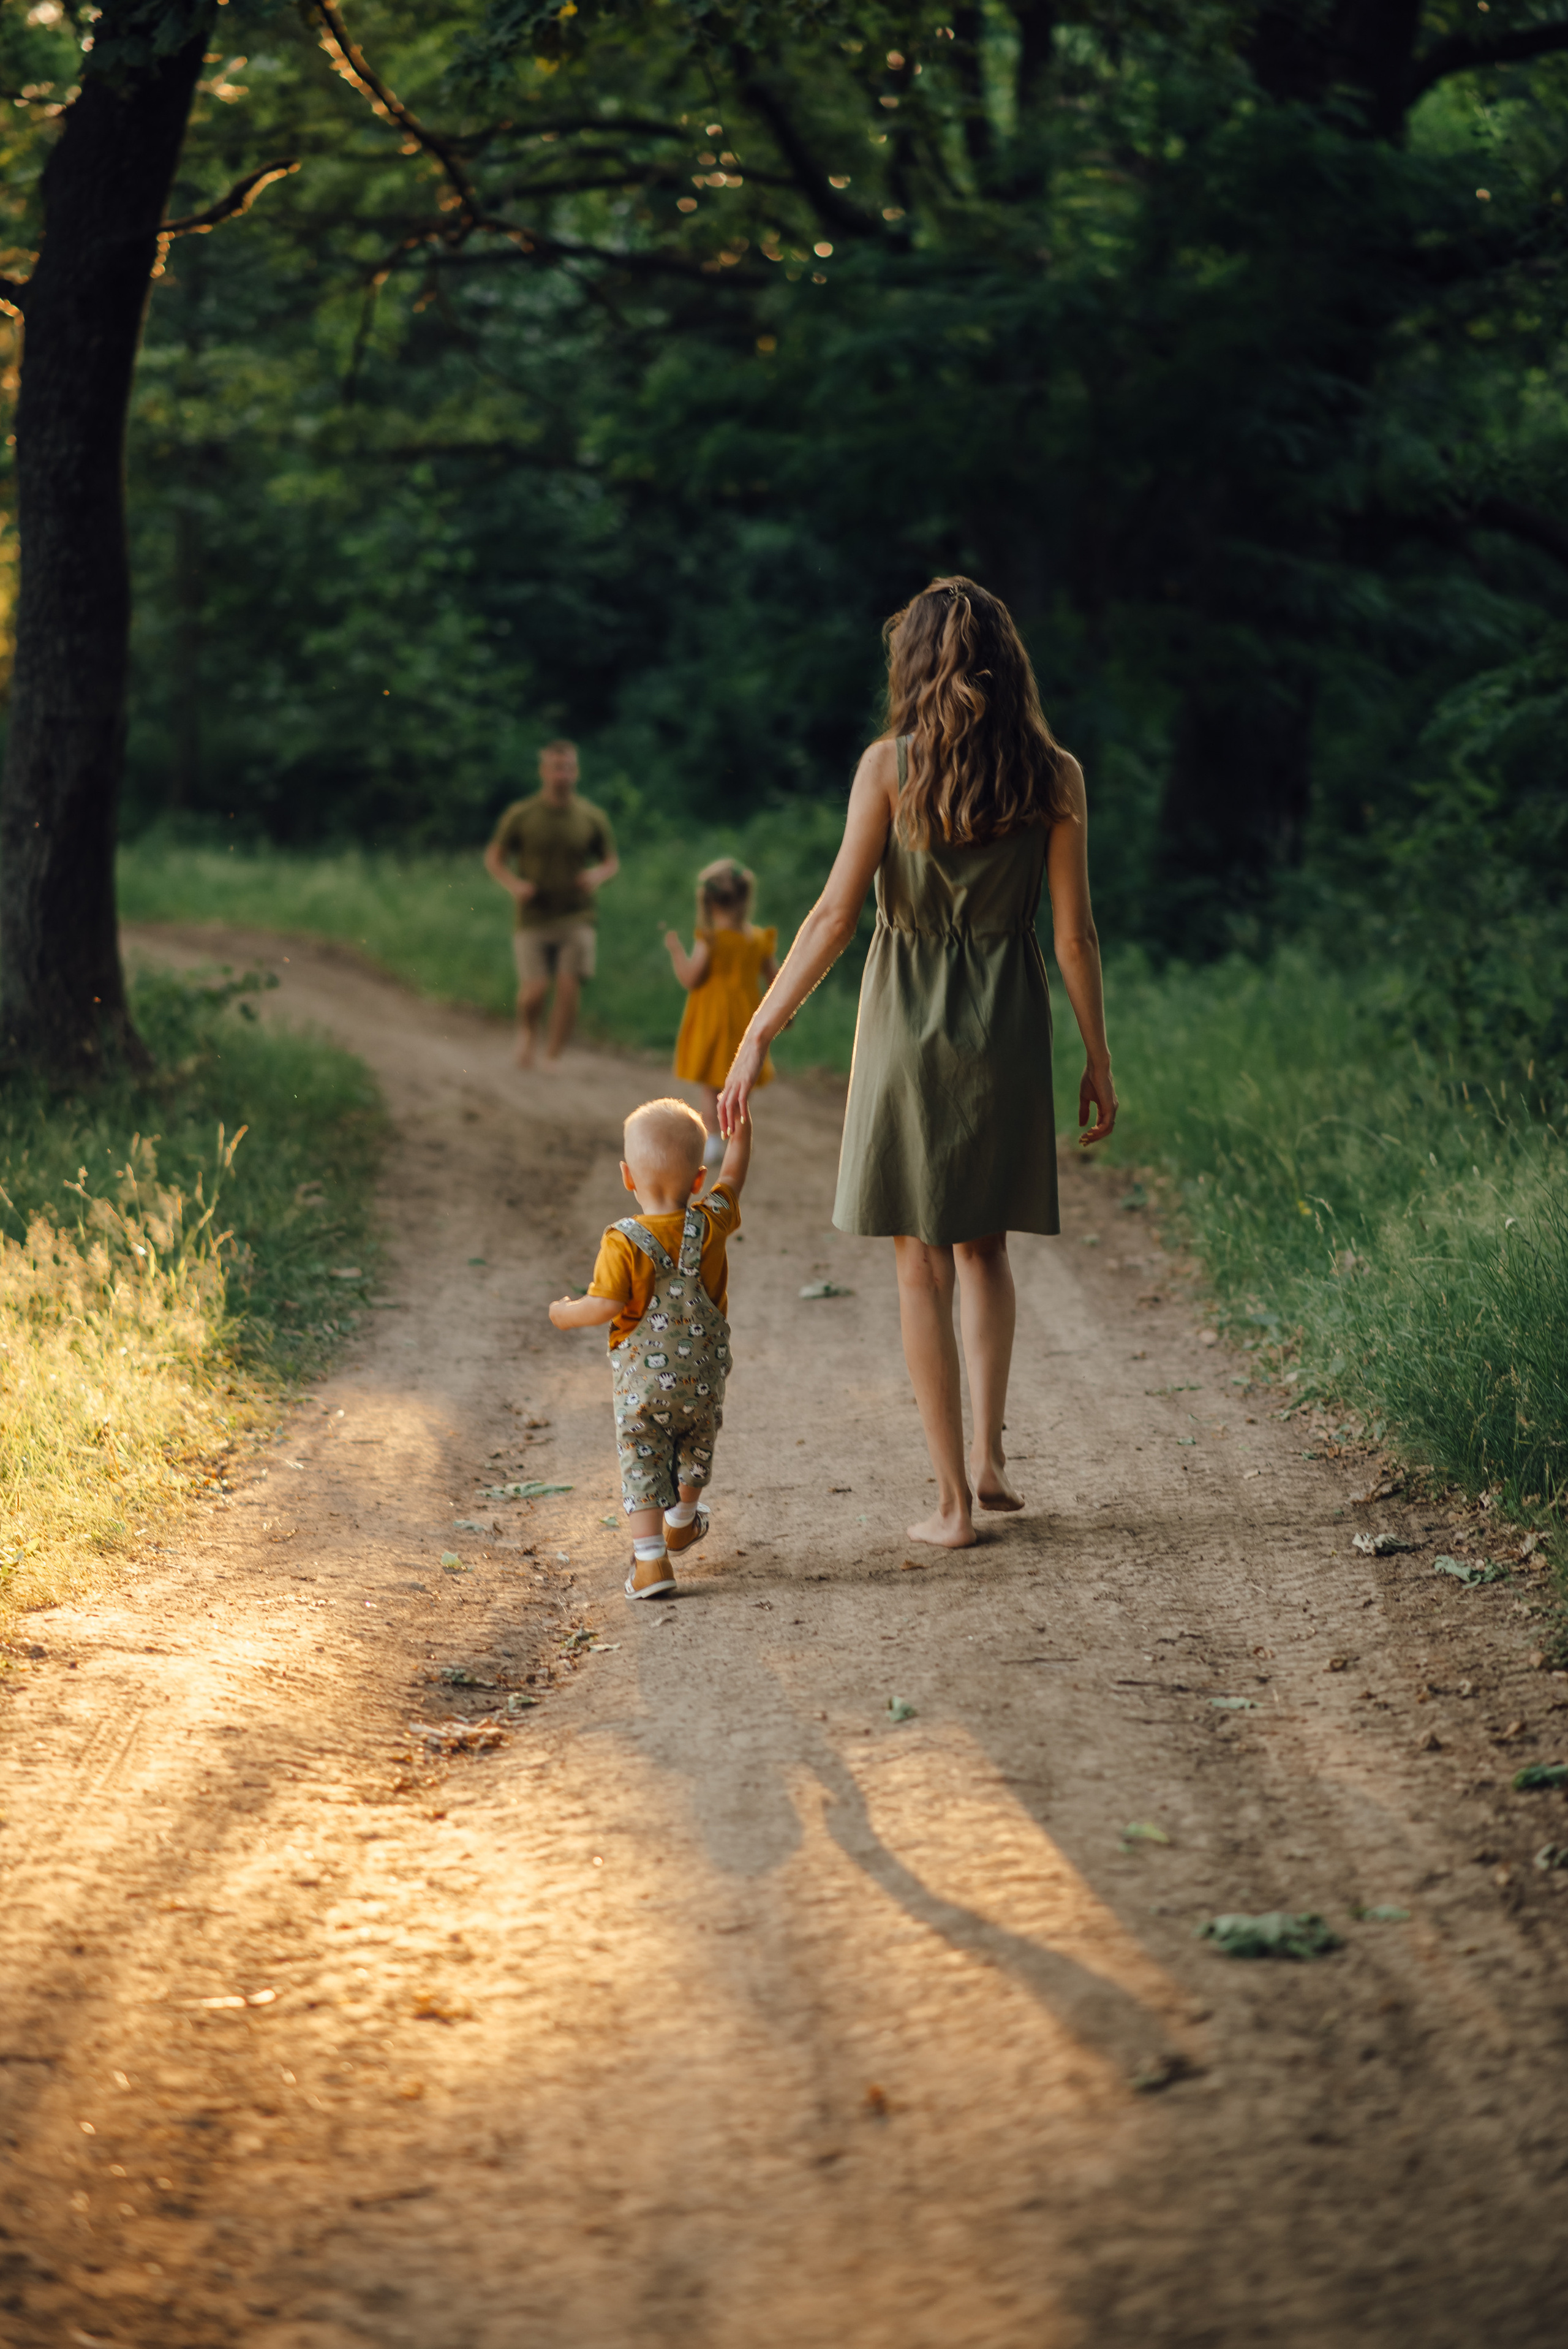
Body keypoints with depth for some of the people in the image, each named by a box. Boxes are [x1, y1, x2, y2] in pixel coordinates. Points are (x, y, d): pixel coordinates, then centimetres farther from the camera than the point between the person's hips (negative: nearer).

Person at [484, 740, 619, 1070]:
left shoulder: (593, 818, 3)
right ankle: (527, 1031, 23)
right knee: (535, 990, -11)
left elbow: (612, 862, 15)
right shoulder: (520, 815, -1)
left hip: (576, 918, 1)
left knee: (569, 989, -10)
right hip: (533, 918, -1)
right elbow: (494, 858, 8)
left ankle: (552, 1058, 4)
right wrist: (514, 884, -10)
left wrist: (599, 875, -8)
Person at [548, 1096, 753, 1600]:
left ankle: (651, 1559, -6)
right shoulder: (710, 1226, -6)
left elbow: (606, 1305, -22)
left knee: (641, 1465, 3)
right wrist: (741, 1131, 26)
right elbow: (732, 1180, 12)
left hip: (642, 1379, -4)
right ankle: (682, 1521, 50)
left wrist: (566, 1313, -2)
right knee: (697, 1445, 28)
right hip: (704, 1375, 4)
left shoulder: (624, 1242, -18)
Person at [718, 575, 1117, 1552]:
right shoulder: (1054, 775, -2)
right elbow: (1075, 932, -2)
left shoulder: (891, 766, -8)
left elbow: (835, 915, -11)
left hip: (910, 1025, -2)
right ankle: (988, 1450, 12)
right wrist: (1099, 1059, 7)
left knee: (923, 1259, 6)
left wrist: (758, 1035, -7)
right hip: (1008, 1028, 2)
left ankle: (954, 1499, 5)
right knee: (986, 1244, 22)